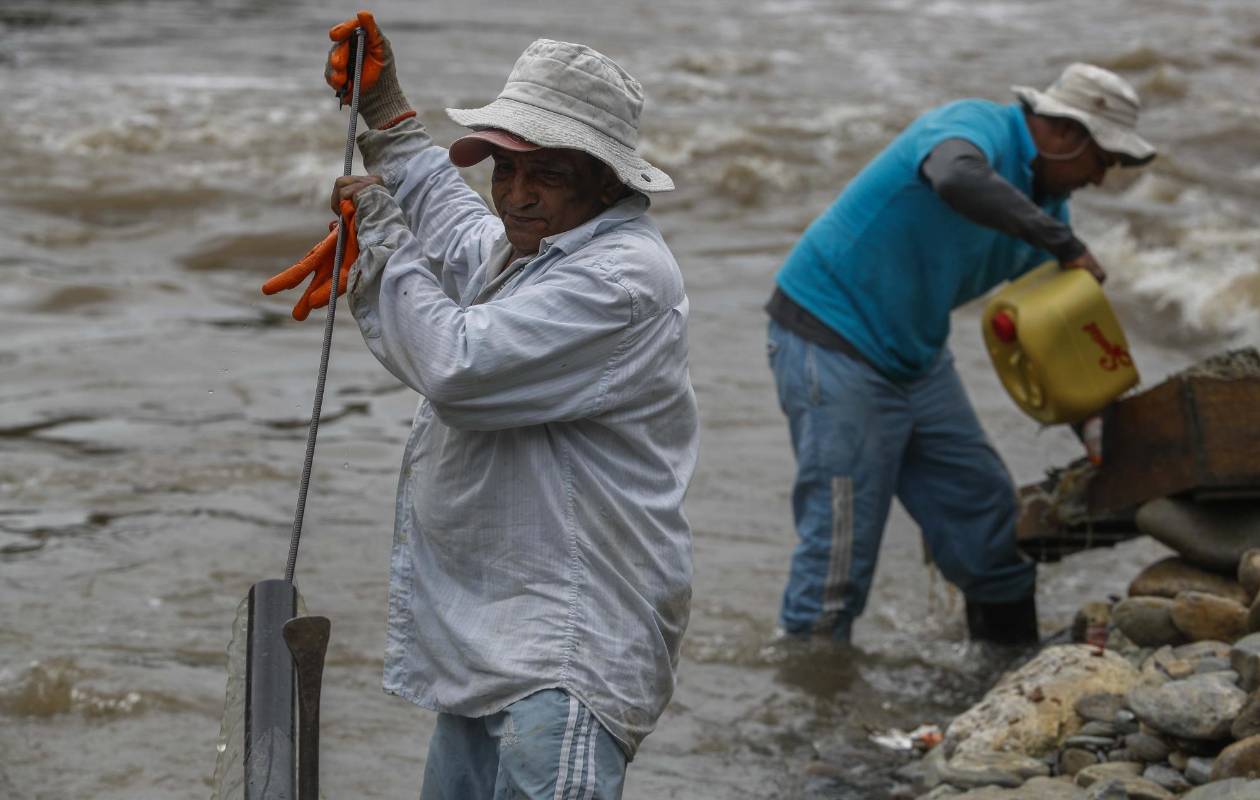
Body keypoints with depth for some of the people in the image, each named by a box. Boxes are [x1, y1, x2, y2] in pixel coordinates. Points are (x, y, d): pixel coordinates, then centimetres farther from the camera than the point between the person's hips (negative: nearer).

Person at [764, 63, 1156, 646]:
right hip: (832, 343, -9)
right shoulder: (976, 128, -21)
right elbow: (958, 181, -47)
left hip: (915, 355, 9)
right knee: (841, 544, -10)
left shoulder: (1045, 201, 7)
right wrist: (1064, 243, -39)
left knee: (987, 519, 11)